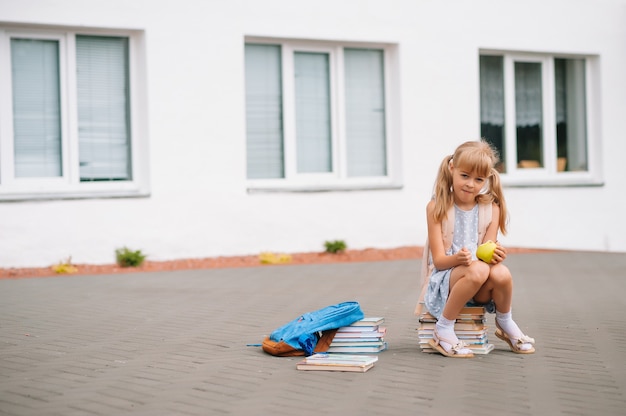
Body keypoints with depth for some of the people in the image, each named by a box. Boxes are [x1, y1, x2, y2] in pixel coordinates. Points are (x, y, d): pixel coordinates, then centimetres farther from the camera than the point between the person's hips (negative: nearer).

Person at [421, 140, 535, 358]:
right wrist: (458, 258, -31)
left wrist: (496, 255, -23)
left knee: (501, 273, -31)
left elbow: (488, 254, 1)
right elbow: (439, 260, -9)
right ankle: (443, 330, -18)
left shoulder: (491, 209, 4)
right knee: (477, 270, -35)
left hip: (481, 289, 3)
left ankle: (504, 323, 1)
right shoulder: (437, 207, -6)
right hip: (445, 280, -3)